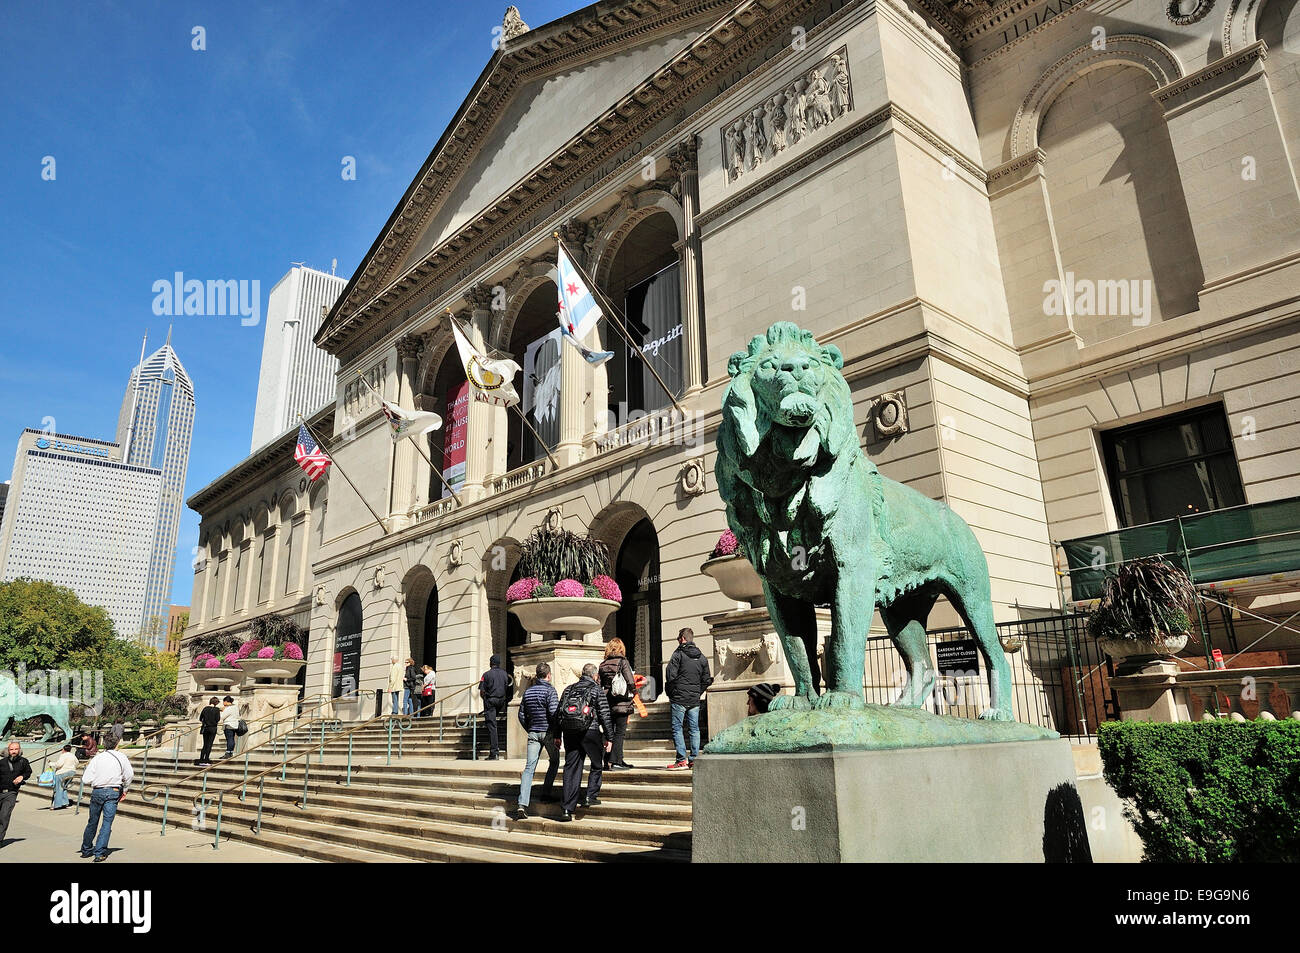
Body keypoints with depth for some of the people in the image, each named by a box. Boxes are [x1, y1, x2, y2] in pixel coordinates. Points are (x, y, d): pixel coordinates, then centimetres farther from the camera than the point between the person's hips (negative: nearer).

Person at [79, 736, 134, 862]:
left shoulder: (97, 758, 2)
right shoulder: (121, 757, 2)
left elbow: (86, 780, -3)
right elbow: (129, 775, 3)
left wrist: (94, 785, 17)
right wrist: (124, 790, 18)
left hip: (97, 792, 2)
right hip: (113, 792, -2)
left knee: (92, 821, 18)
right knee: (107, 822, 1)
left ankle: (86, 849, 33)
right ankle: (100, 853, -4)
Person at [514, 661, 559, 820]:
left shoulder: (528, 691, 10)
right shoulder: (550, 690, -8)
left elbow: (522, 715, 13)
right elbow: (554, 713, -16)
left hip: (533, 733, 4)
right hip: (548, 732, -4)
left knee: (529, 768, -1)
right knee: (554, 762, 19)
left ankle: (522, 805, -12)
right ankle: (546, 793, 16)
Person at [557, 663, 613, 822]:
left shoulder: (568, 689, 15)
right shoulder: (597, 690, 2)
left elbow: (558, 713, 14)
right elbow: (605, 715, -3)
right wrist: (609, 737, 2)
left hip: (569, 732, 4)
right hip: (590, 731, -4)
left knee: (571, 769, 7)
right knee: (597, 764, 17)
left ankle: (567, 809, 4)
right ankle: (590, 796, 9)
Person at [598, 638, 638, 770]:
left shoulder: (603, 665, 7)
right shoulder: (623, 661, -7)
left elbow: (600, 684, 7)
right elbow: (631, 681, -12)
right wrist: (633, 692, 5)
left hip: (607, 703, 5)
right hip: (621, 703, -5)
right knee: (620, 732, 0)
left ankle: (608, 761, 15)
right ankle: (614, 762, -3)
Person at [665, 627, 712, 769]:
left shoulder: (678, 654, -7)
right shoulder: (702, 657, 10)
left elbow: (670, 675, -11)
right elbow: (707, 680, 11)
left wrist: (670, 694, 2)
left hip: (679, 699, -5)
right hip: (695, 700, 5)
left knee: (677, 728, 0)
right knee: (694, 729, 9)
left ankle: (681, 760, -5)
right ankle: (694, 759, 8)